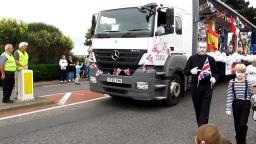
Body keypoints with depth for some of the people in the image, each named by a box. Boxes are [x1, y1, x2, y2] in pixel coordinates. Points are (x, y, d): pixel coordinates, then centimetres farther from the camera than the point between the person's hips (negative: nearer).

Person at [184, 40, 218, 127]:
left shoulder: (210, 59, 5)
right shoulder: (192, 58, 3)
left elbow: (216, 72, 14)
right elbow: (185, 71, 4)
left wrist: (214, 78, -8)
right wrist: (191, 71, -18)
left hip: (207, 87, -1)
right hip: (195, 87, 1)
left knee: (205, 110, -5)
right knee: (197, 108, 11)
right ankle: (200, 126, 28)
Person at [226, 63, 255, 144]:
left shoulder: (248, 83, -7)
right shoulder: (232, 82, -4)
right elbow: (229, 96, -3)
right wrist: (228, 108, -5)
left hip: (245, 104, -2)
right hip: (236, 104, 2)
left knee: (243, 124, -8)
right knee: (237, 124, 14)